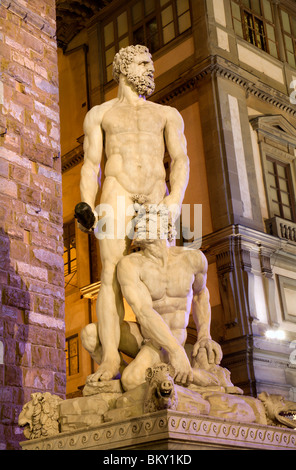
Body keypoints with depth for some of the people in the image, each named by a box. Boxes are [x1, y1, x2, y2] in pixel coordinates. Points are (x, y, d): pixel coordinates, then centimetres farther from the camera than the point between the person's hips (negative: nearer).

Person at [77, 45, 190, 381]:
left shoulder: (167, 114, 22)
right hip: (117, 194, -2)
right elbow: (90, 165, 10)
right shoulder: (99, 114, 19)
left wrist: (176, 198, -12)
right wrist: (86, 208, -7)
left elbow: (180, 158, 8)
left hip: (157, 199, 2)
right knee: (112, 274, -15)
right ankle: (110, 360, -22)